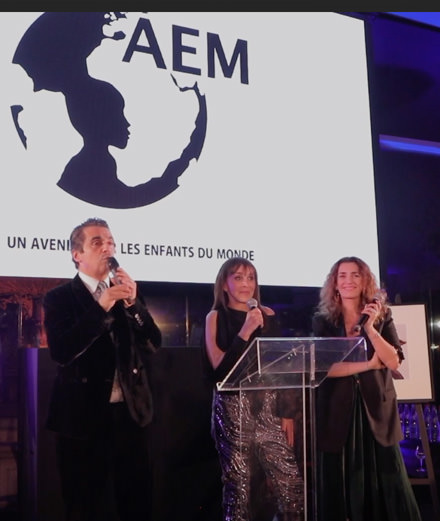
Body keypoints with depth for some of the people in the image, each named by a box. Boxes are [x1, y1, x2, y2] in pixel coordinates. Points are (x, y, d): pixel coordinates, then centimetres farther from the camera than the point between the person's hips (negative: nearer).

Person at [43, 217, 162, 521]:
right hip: (83, 416, -4)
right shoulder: (59, 297, -4)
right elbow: (61, 352, -18)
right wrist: (102, 307, -21)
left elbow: (154, 344, 1)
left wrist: (133, 303, -13)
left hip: (131, 413, 4)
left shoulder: (129, 294, 9)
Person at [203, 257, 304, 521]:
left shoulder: (268, 315, 9)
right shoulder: (216, 318, 1)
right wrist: (245, 331, -16)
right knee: (238, 484, -1)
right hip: (233, 408, -3)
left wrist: (287, 411, 9)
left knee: (292, 482, -4)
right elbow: (219, 368, -8)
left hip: (268, 406, 3)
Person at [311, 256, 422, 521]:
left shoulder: (382, 315, 5)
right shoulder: (323, 320, 2)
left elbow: (394, 361, -5)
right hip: (338, 412, 0)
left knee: (387, 485, 3)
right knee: (341, 487, 5)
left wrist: (370, 328, -15)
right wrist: (368, 364, -11)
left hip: (377, 409, 1)